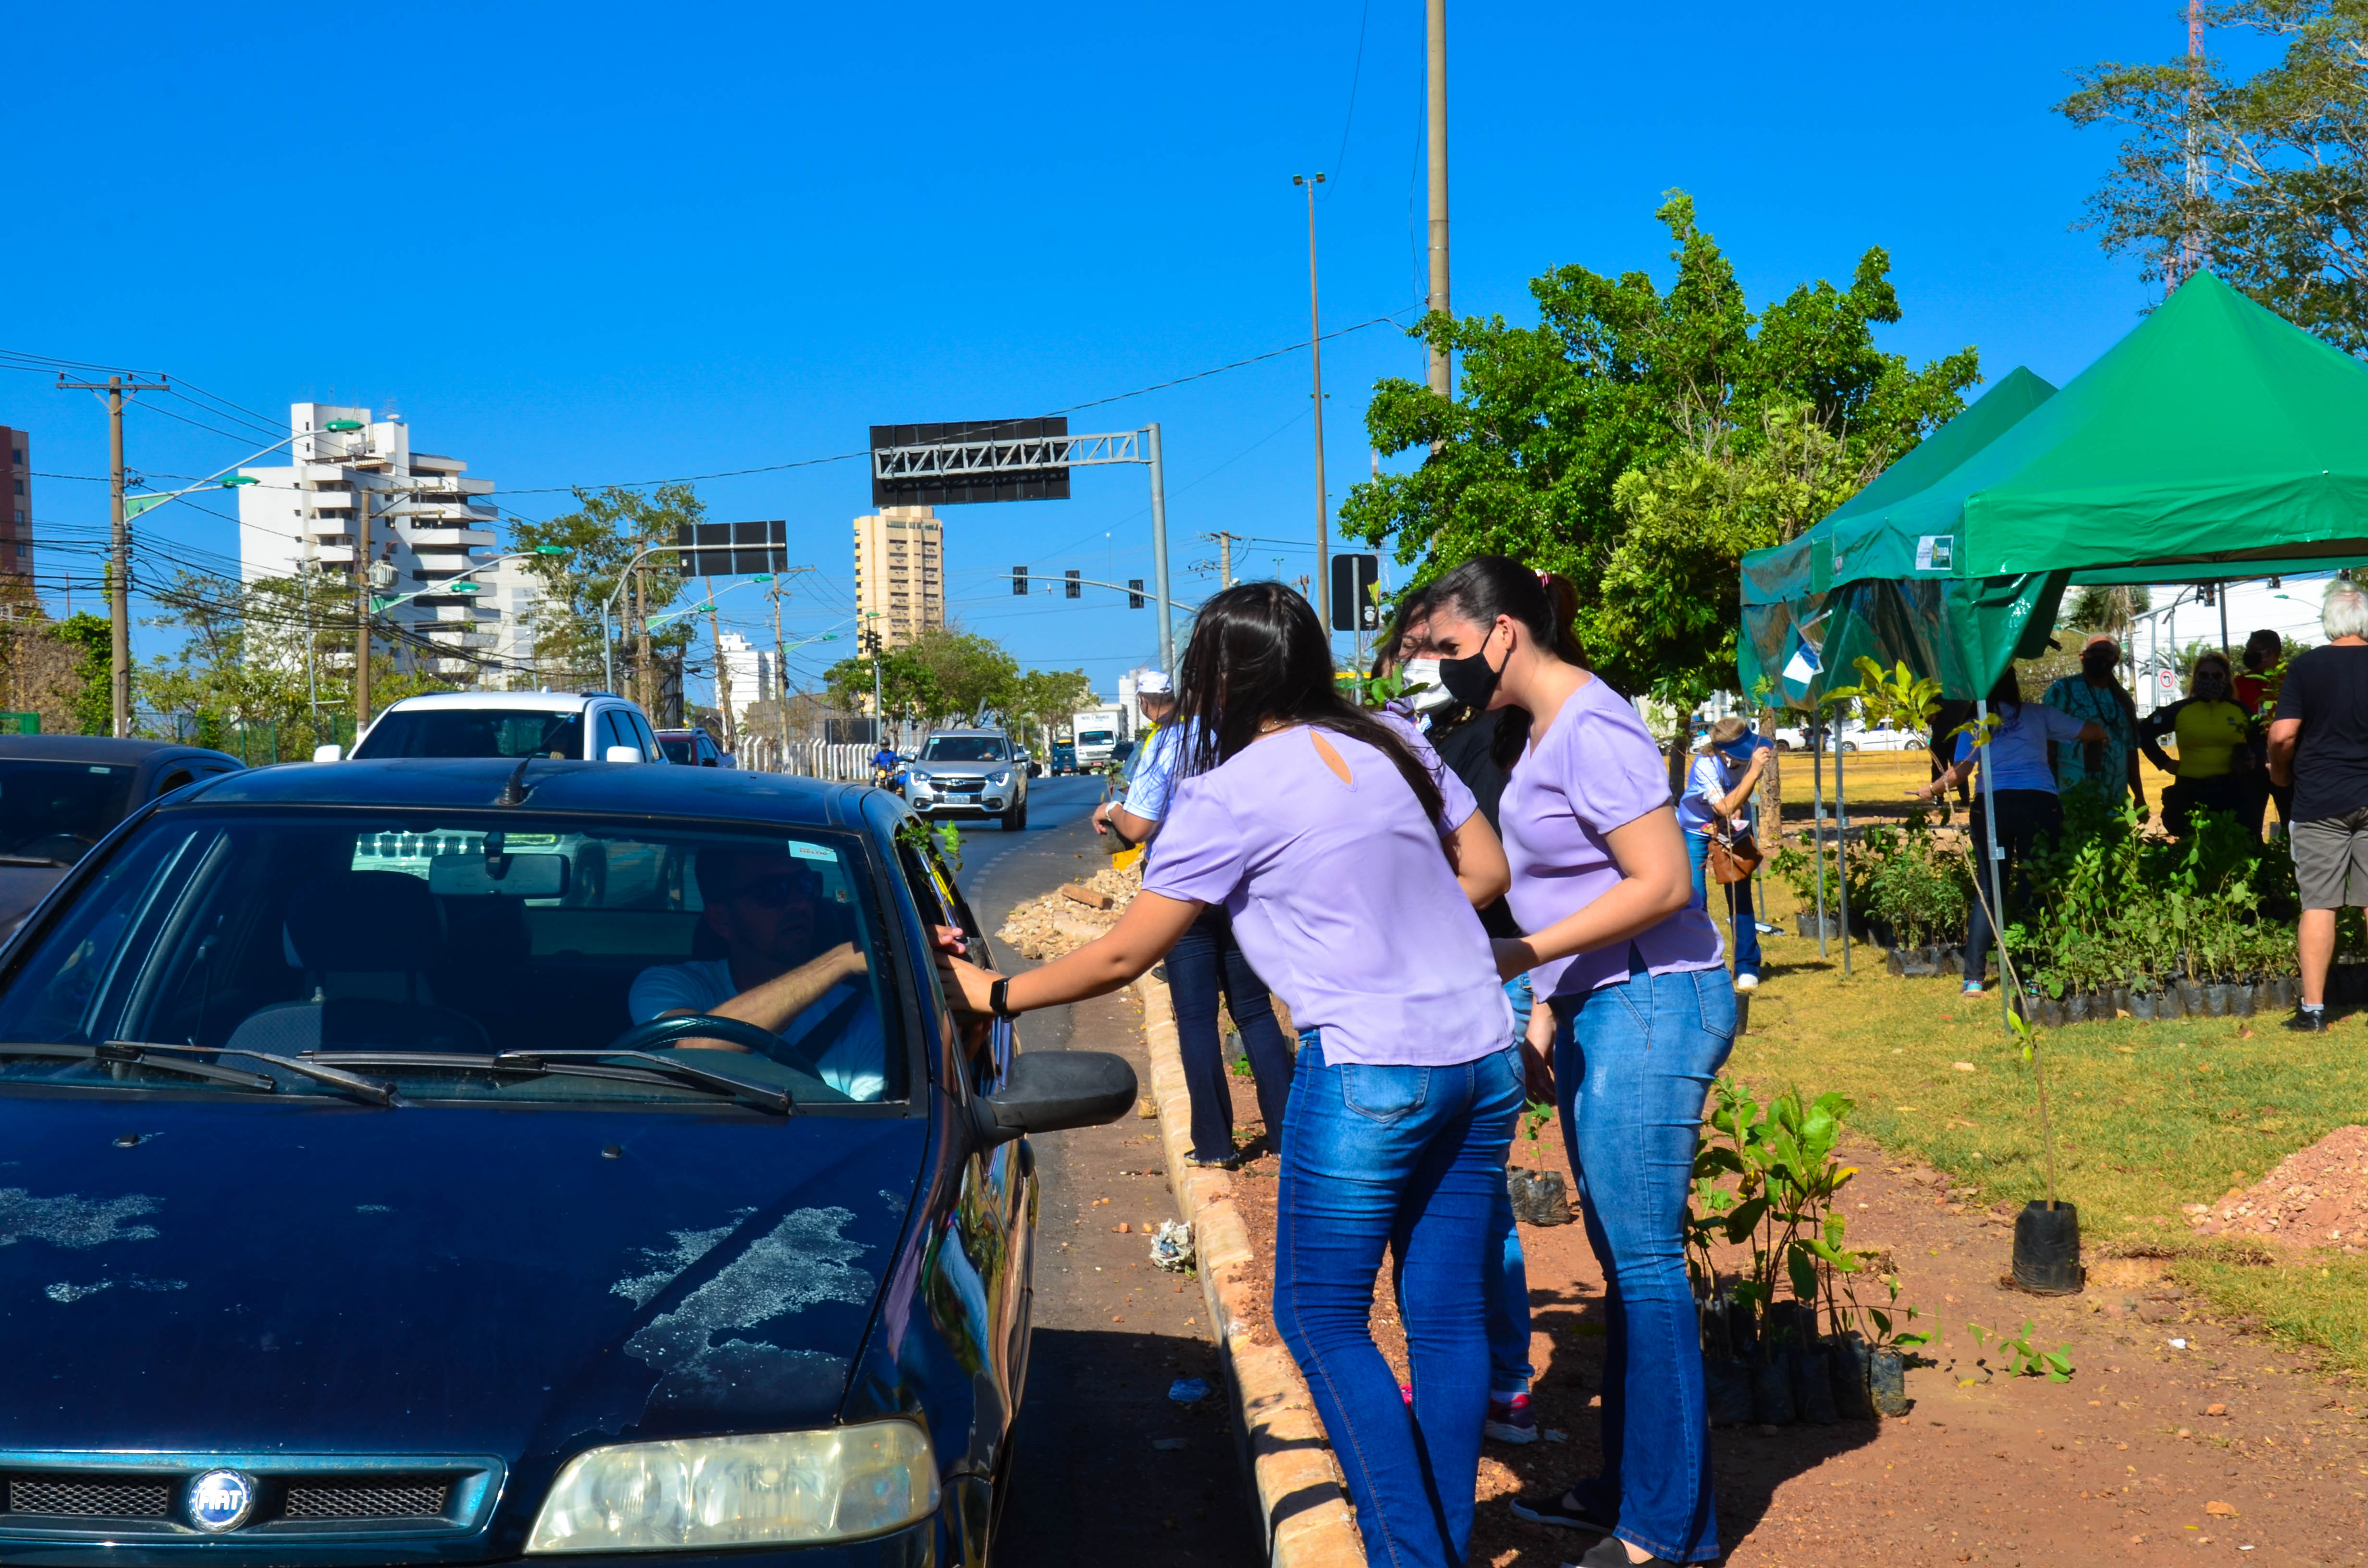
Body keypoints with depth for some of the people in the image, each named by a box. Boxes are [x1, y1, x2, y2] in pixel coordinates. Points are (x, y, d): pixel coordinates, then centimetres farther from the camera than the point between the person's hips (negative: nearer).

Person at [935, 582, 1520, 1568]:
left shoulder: (1231, 794, -8)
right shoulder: (1395, 744, 10)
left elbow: (1121, 956, -5)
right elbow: (1486, 870, 16)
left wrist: (997, 994, 7)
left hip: (1370, 1071, -7)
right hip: (1483, 1056, 7)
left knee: (1319, 1315, 6)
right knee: (1447, 1314, 12)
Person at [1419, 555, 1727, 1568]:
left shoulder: (1591, 730, -17)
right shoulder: (1534, 729, 14)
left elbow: (1661, 883, -22)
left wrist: (1522, 956, -20)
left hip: (1648, 1007, -10)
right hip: (1598, 1009, 10)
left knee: (1644, 1260, -6)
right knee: (1621, 1256, 15)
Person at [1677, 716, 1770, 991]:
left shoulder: (1751, 754, -21)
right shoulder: (1705, 765, -34)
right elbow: (1724, 808, -43)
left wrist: (1739, 807, -24)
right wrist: (1754, 771, -48)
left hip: (1734, 828, 3)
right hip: (1697, 831, -3)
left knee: (1740, 898, 0)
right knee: (1694, 900, -12)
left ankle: (1747, 969, 9)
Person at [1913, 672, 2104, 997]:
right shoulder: (2038, 714, 13)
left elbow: (1960, 771, -1)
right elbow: (2093, 731, 16)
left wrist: (1930, 790, 15)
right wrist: (2097, 737, 39)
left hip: (1992, 803, 0)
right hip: (2041, 803, 0)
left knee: (1987, 889, 5)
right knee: (2034, 890, 5)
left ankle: (1974, 978, 0)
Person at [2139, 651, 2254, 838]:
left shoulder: (2240, 710, 8)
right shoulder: (2180, 710, 3)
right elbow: (2144, 733, 10)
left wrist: (2253, 759, 4)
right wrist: (2164, 762, 5)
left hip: (2232, 793, 1)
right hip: (2190, 794, -1)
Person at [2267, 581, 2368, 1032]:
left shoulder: (2304, 667, -4)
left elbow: (2283, 735, -11)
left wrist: (2281, 773, 7)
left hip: (2319, 802, -1)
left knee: (2319, 905, 1)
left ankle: (2313, 1008, 1)